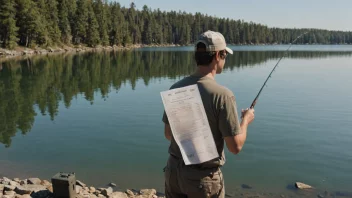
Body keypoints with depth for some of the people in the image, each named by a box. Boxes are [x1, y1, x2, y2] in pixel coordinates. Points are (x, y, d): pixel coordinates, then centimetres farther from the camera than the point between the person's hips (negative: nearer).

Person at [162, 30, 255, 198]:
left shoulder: (175, 89, -4)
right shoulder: (222, 95, -21)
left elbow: (169, 134, 6)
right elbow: (235, 147, -17)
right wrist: (245, 120, 1)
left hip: (173, 171, 5)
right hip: (203, 177, -5)